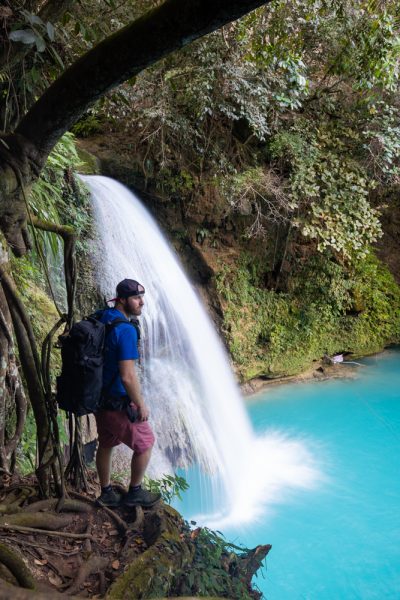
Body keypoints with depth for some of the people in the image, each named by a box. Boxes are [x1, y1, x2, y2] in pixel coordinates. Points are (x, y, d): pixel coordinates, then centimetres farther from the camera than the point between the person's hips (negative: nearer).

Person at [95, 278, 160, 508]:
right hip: (118, 404, -8)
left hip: (99, 398, 8)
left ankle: (107, 493, 36)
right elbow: (128, 376, -28)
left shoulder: (100, 319, 1)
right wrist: (141, 405, -14)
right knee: (145, 443, 13)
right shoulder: (125, 330, -26)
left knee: (106, 445, 22)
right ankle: (135, 492, 26)